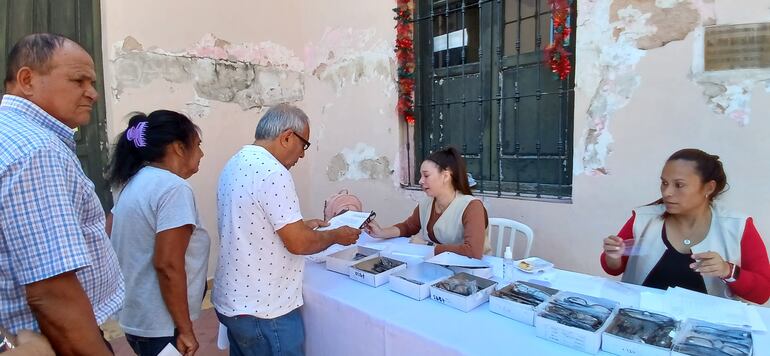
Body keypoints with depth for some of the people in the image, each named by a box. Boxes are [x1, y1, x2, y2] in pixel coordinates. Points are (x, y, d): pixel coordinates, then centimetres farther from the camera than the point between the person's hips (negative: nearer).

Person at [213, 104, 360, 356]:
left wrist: (300, 226, 15)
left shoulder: (236, 164, 6)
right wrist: (337, 235, -6)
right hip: (263, 310, -9)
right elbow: (298, 244, -22)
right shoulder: (271, 171, -24)